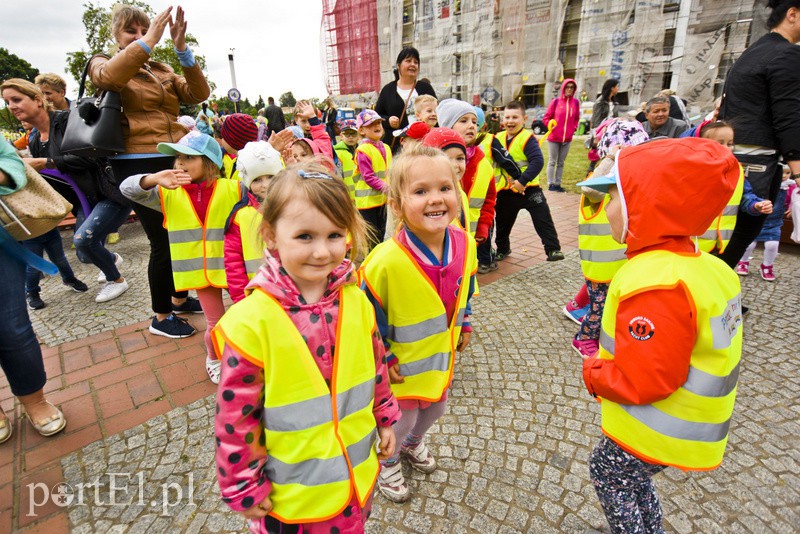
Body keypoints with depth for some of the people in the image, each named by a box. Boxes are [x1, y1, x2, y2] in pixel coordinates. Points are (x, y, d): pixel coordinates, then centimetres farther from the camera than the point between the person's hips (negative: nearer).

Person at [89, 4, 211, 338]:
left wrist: (182, 48, -9)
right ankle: (161, 317, 12)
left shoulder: (163, 71, 18)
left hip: (175, 160, 5)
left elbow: (199, 93, 1)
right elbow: (109, 77, -19)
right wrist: (149, 41, -22)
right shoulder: (103, 66, 7)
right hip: (137, 164, -5)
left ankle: (179, 298, 30)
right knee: (163, 241, -5)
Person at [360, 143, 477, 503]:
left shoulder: (464, 244, -16)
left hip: (442, 353, 6)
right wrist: (382, 358, -13)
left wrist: (464, 325, 12)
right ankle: (388, 462, 54)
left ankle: (414, 443, 64)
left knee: (435, 408, 30)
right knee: (401, 419, 19)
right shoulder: (386, 261, -34)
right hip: (401, 363, -5)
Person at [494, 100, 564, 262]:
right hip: (506, 191, 5)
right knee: (502, 222, 18)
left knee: (543, 220, -3)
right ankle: (502, 248, 39)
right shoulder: (498, 138, 3)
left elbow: (538, 161, -24)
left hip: (528, 189, -5)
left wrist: (522, 181, -29)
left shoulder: (527, 138, -15)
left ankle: (553, 249, 7)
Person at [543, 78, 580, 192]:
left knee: (561, 163, 9)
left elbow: (576, 118, 15)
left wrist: (573, 128, 1)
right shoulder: (555, 101, -4)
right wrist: (551, 126, -10)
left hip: (567, 139, 3)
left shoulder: (576, 102, 5)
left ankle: (557, 184, 15)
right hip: (553, 137, -3)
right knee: (552, 161, 3)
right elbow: (546, 118, 1)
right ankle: (550, 184, 7)